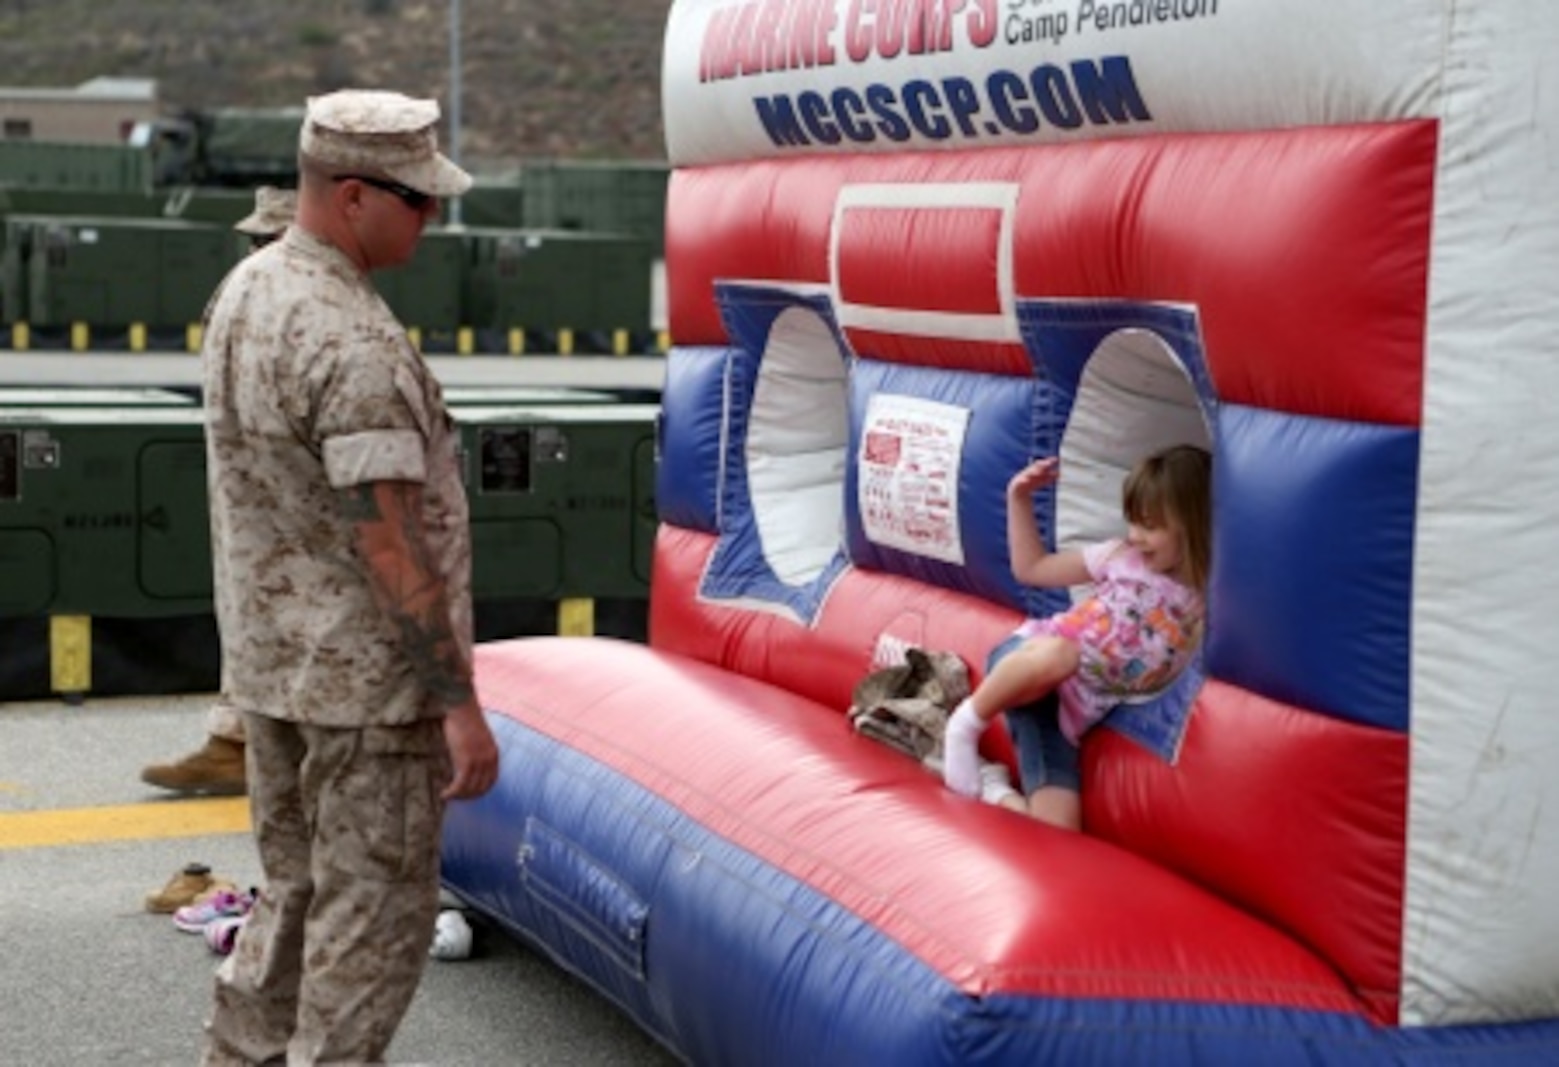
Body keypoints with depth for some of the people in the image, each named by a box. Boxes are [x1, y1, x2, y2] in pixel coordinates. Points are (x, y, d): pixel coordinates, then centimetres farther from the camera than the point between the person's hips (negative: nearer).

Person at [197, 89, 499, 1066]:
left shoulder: (245, 291, 7)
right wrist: (461, 703, -20)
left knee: (296, 893, 20)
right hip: (364, 677, -9)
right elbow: (390, 547, -24)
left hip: (267, 657, 9)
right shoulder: (353, 344, -23)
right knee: (376, 912, 2)